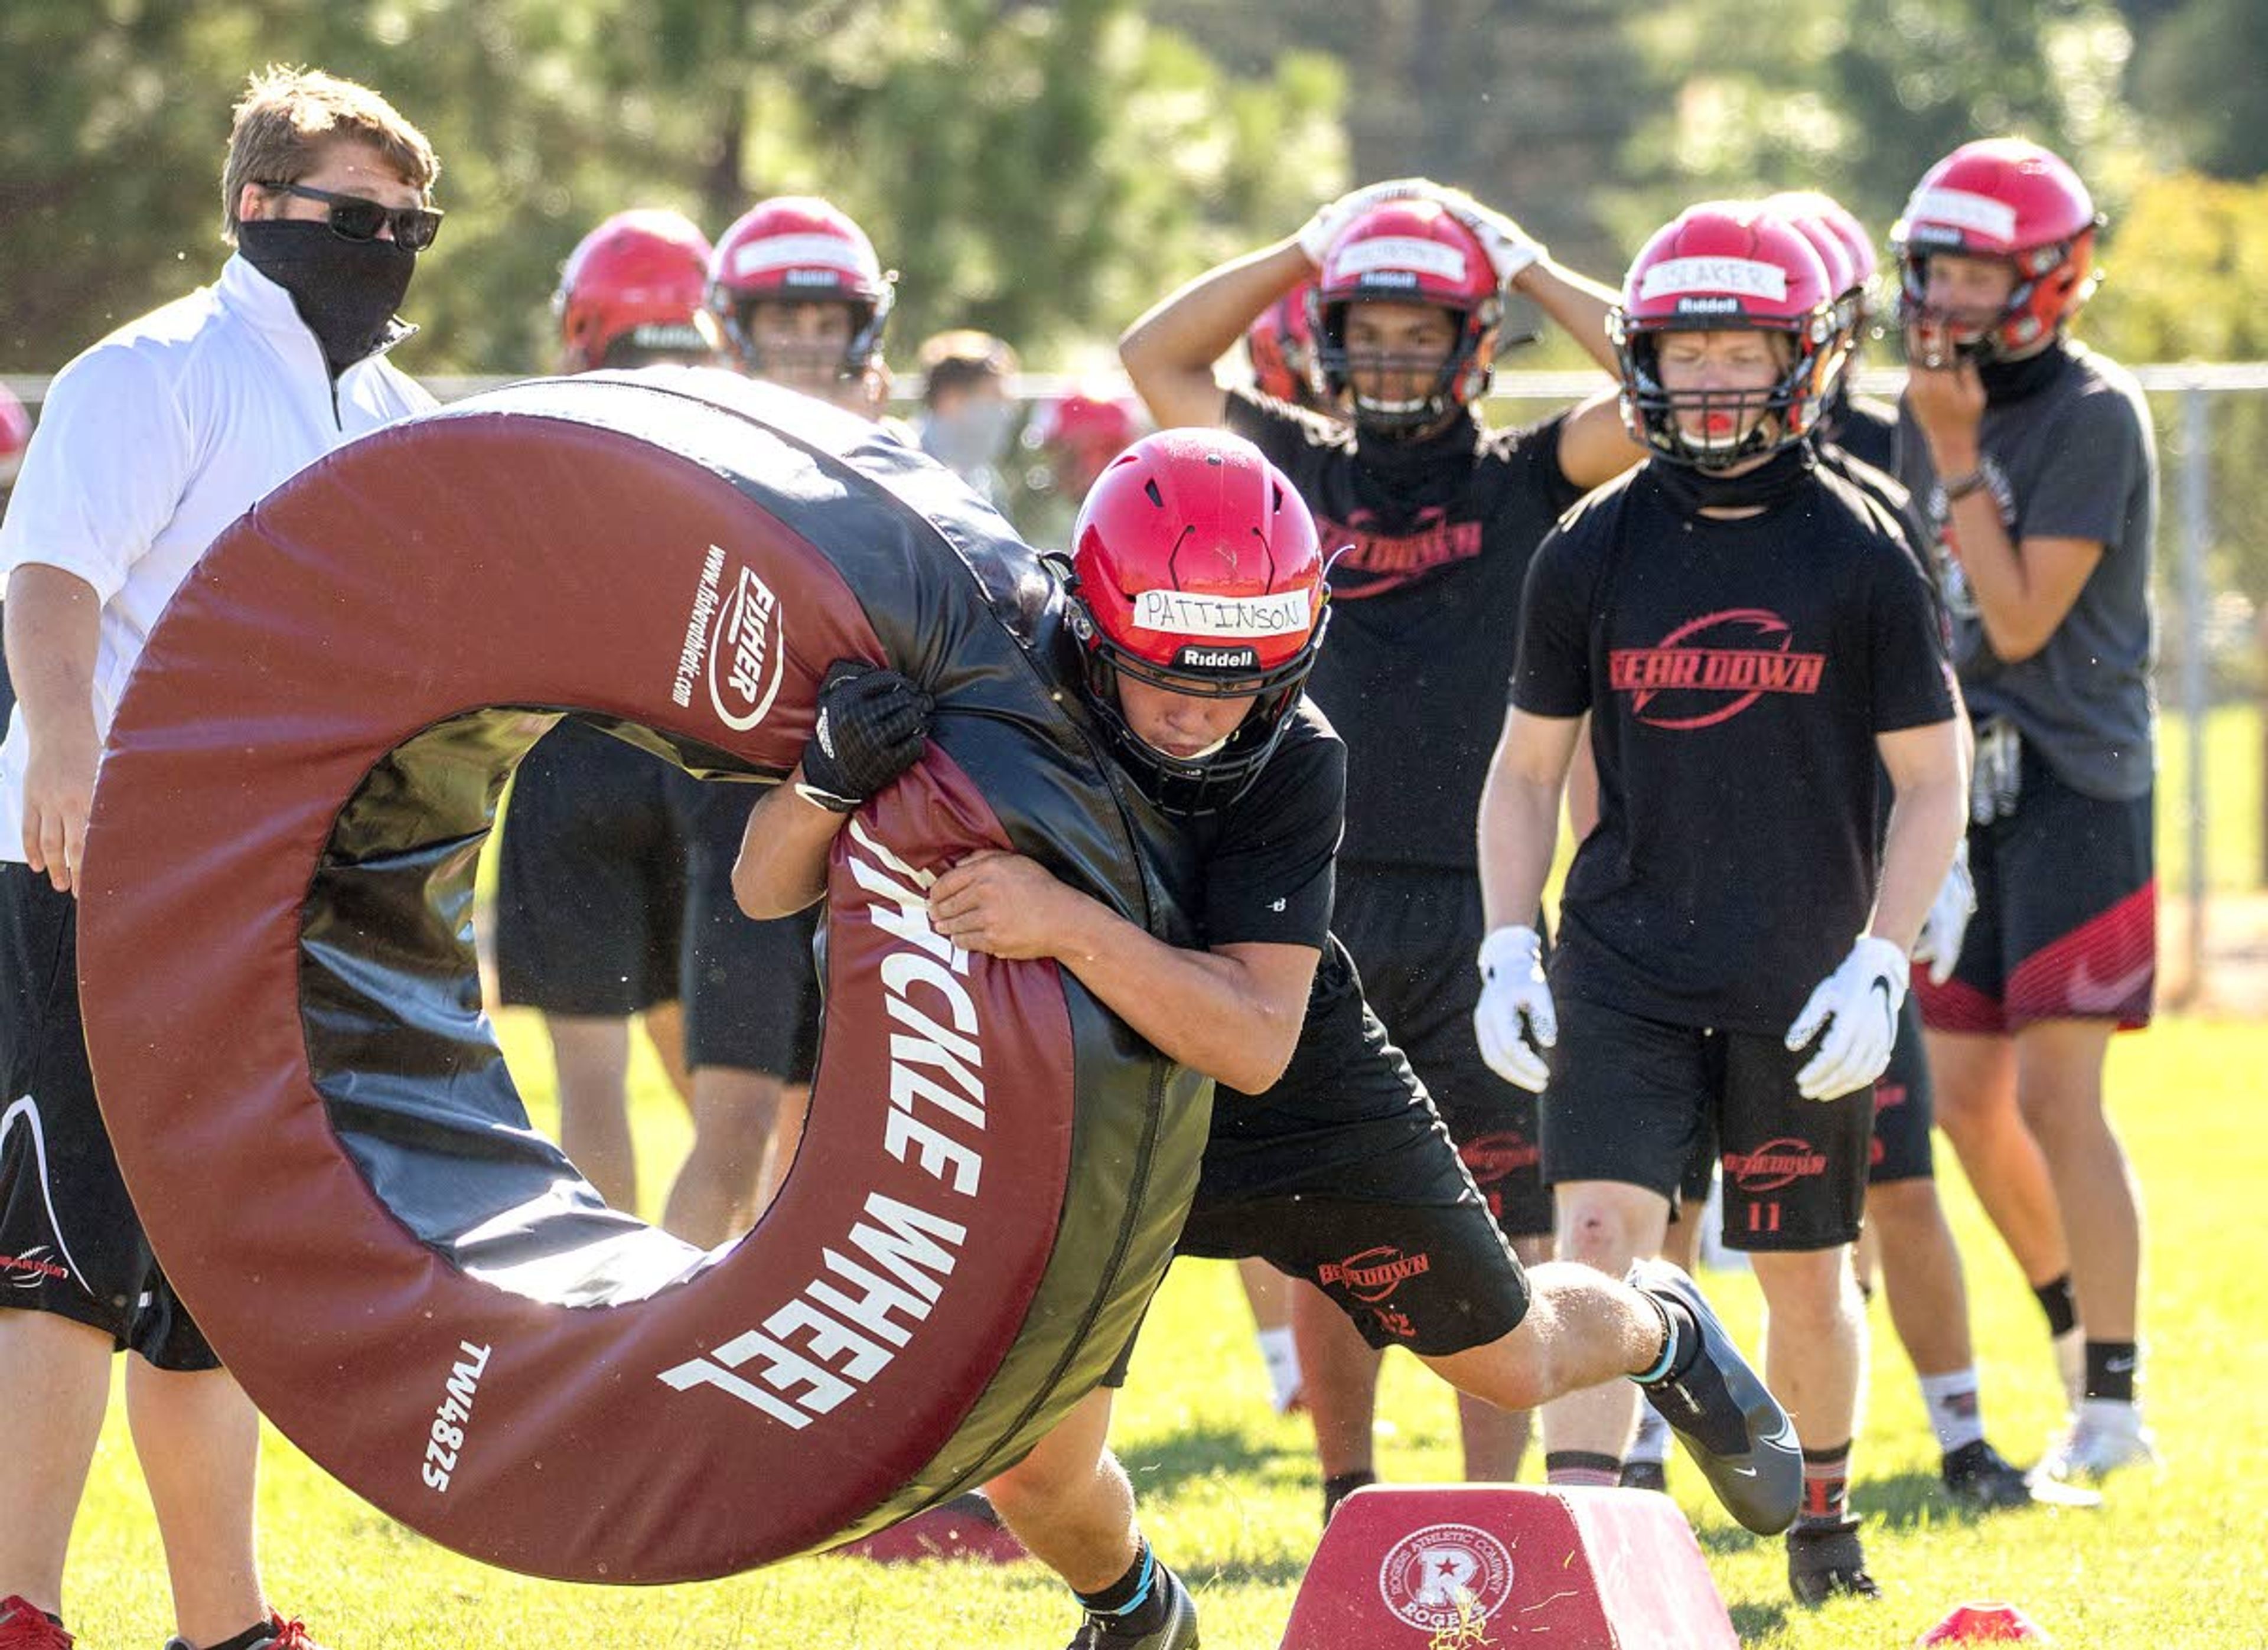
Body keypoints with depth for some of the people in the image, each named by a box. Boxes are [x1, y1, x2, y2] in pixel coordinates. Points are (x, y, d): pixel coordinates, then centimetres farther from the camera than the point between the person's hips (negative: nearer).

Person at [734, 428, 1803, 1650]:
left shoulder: (1294, 764, -28)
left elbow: (1255, 1042, -37)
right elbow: (767, 890, -22)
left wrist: (1066, 921, -51)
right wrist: (831, 779, -45)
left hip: (1309, 1122, -1)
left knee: (1514, 1364, 15)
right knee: (1031, 1465, -5)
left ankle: (1662, 1330, 53)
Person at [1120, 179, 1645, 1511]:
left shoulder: (1523, 482, 4)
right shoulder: (1299, 469, 10)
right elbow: (1155, 357, 8)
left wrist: (1534, 271, -1)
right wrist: (1301, 255, 4)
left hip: (1477, 911, -2)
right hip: (1319, 903, 2)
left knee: (1495, 1237, -1)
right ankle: (1349, 1495, 19)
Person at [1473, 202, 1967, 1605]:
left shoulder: (1860, 554, -4)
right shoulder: (1594, 550, 1)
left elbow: (1934, 778, 0)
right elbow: (1528, 765, 10)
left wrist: (1880, 963, -9)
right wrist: (1510, 948, 0)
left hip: (1800, 985, -1)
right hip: (1622, 965, 1)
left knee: (1808, 1275, 11)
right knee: (1600, 1237, -15)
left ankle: (1824, 1513, 35)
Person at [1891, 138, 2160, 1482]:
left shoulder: (2093, 417, -13)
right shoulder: (1933, 406, 10)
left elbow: (2020, 620, -18)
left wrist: (1959, 461, -17)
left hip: (2075, 780, -8)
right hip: (1965, 779, 8)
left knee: (2057, 1091, -10)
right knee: (1966, 1092, 10)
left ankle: (2117, 1399, -5)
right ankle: (2080, 1323, 30)